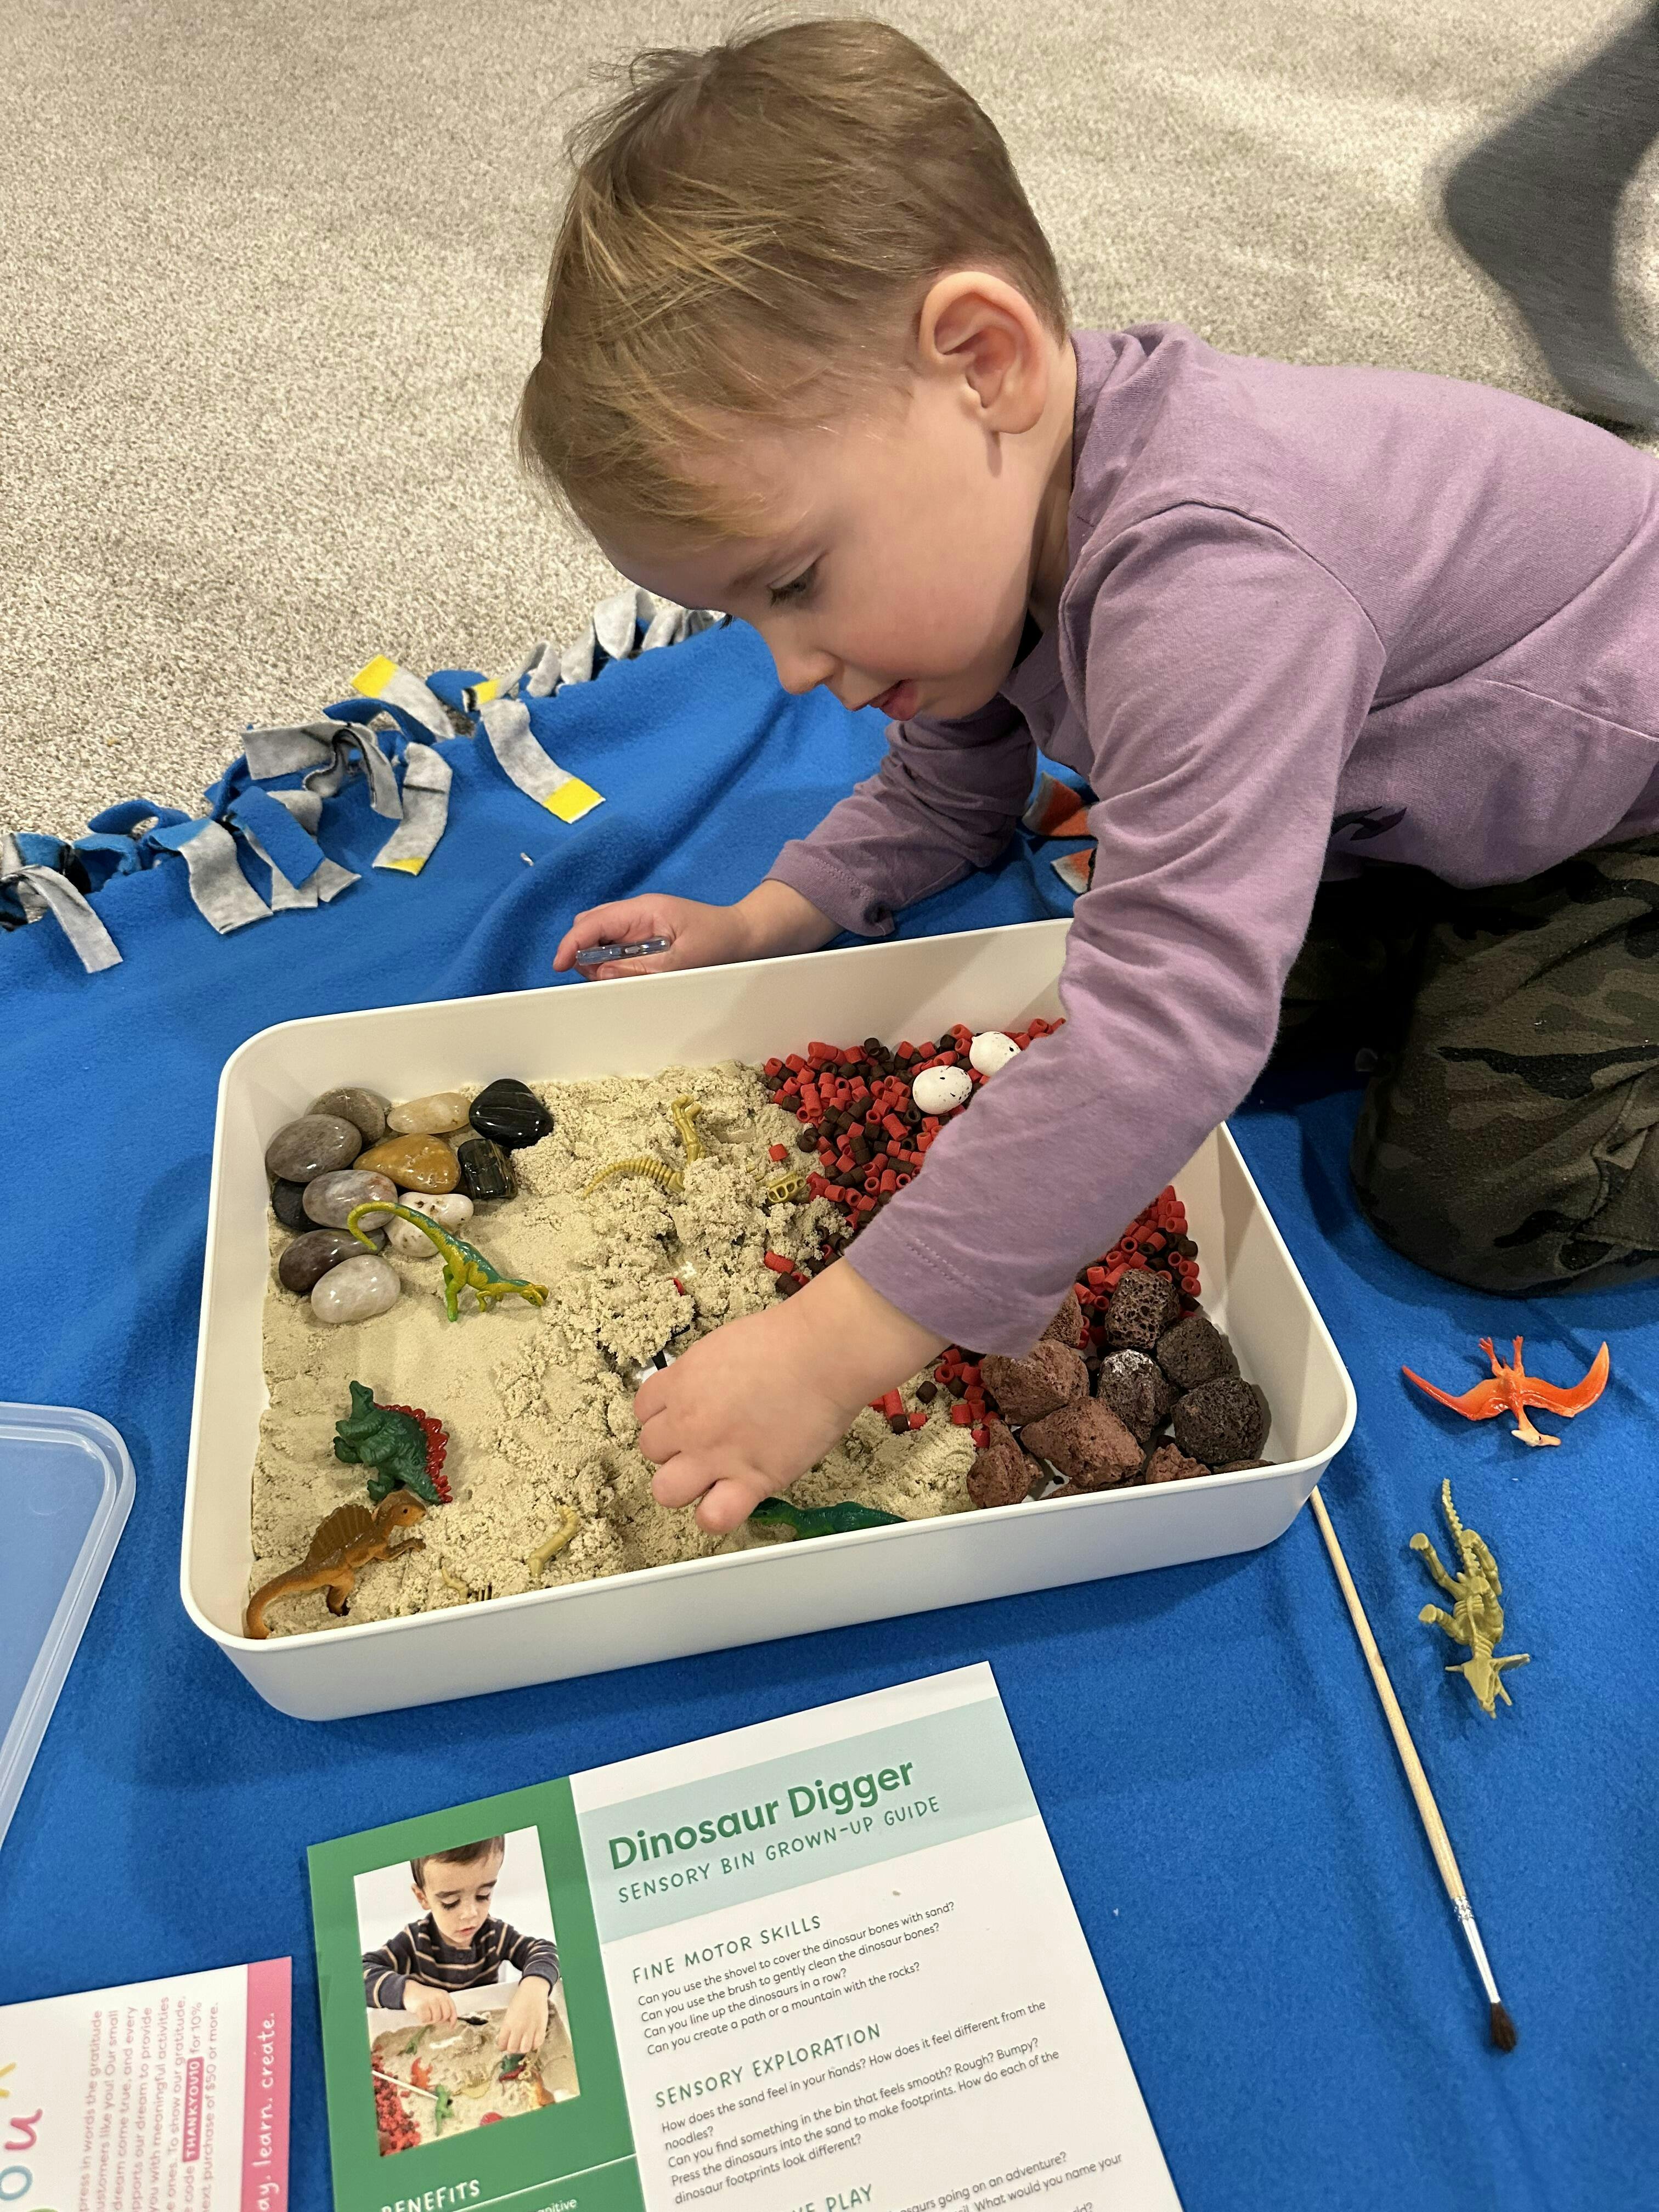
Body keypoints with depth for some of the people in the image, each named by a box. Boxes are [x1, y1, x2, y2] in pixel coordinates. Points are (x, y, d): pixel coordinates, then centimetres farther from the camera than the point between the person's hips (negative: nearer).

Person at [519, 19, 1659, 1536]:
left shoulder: (1208, 586, -44)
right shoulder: (996, 505, -12)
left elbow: (1170, 1027, -50)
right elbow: (948, 790, 6)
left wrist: (840, 1345, -47)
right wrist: (766, 923, -7)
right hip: (1425, 779, 8)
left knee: (1467, 1196, -13)